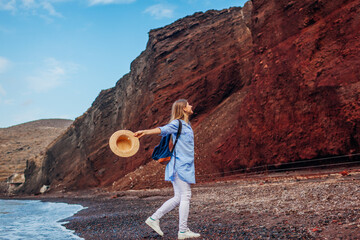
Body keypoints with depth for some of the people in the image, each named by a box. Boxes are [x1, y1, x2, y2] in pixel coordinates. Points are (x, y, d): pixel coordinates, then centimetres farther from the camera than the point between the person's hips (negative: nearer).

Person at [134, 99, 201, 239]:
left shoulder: (186, 125, 20)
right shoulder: (177, 123, -9)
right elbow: (163, 129, -25)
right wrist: (145, 132, -43)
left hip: (185, 166, 9)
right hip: (179, 165, -9)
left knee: (178, 198, 10)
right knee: (185, 196, -5)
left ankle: (154, 219, 16)